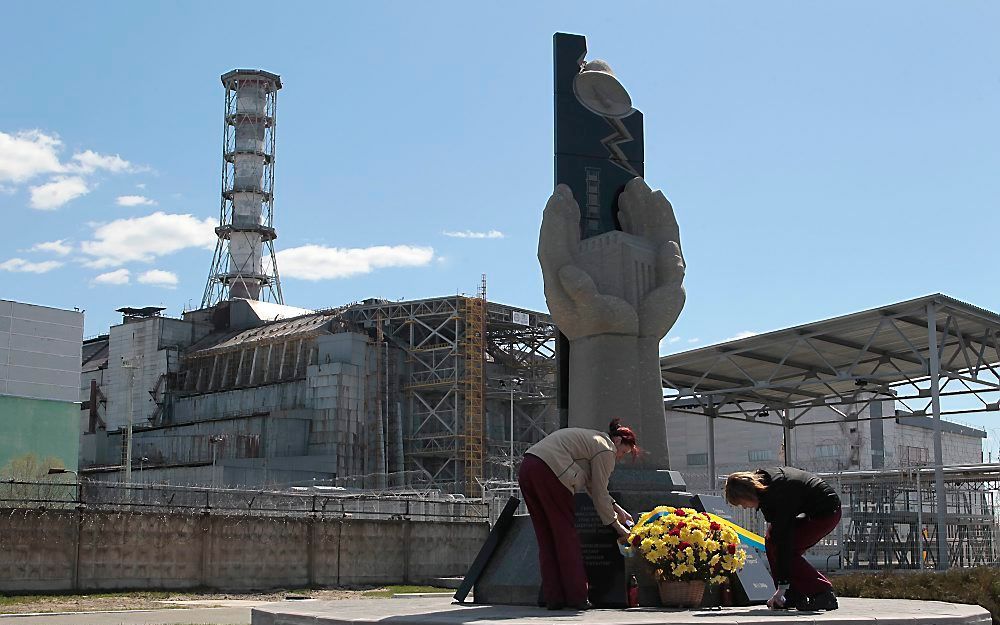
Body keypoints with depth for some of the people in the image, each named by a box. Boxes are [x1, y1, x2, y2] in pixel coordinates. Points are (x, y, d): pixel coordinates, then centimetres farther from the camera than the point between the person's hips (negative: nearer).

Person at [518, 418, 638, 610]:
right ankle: (577, 597, 2)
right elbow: (599, 494, 2)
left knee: (546, 537, 11)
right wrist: (618, 526, 13)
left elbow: (593, 485, 34)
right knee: (566, 533, 0)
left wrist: (618, 509, 33)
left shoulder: (591, 439, 30)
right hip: (548, 473, -9)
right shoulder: (605, 450, 2)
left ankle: (554, 598, 10)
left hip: (526, 469, 9)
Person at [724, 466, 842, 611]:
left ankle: (824, 593, -11)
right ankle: (795, 596, 4)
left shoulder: (779, 495, -32)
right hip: (809, 510, 10)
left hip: (827, 512, -10)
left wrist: (782, 585, -28)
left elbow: (784, 538, -30)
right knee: (771, 541, 1)